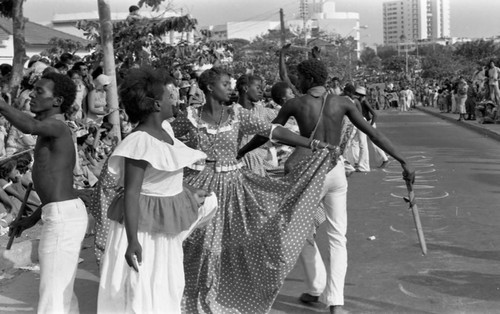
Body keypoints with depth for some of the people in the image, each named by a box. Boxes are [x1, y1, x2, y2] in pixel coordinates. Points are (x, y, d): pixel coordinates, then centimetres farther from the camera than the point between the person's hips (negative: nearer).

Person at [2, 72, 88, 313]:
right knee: (62, 292, 19)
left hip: (63, 219, -10)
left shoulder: (57, 126, -11)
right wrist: (33, 218, 27)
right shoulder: (56, 134, 20)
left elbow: (29, 127, -37)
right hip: (67, 215, 10)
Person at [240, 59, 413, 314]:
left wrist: (239, 153, 17)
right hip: (337, 171, 3)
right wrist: (402, 161, -1)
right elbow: (372, 133, -4)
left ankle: (318, 288, 26)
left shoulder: (295, 104, -5)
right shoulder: (341, 102, 0)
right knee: (337, 238, 7)